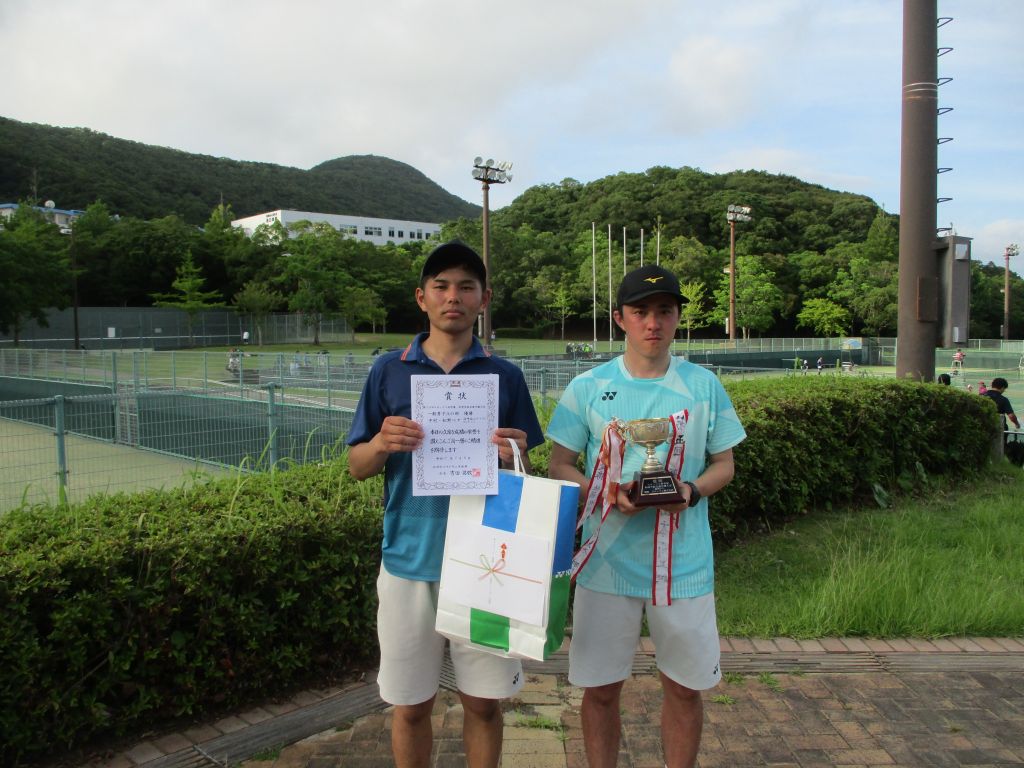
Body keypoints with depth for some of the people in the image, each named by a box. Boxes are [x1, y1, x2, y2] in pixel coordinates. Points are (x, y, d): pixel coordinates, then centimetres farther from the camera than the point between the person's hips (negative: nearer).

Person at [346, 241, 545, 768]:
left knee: (483, 702, 11)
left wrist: (513, 457, -16)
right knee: (410, 706, 12)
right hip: (409, 559, 0)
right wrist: (382, 444, -16)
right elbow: (357, 467, 5)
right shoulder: (389, 370, 3)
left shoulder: (504, 377, 3)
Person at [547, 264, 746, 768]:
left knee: (685, 686, 13)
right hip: (608, 561, 0)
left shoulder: (704, 386, 2)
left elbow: (724, 464, 9)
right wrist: (606, 494, -17)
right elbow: (559, 466, 2)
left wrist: (692, 491, -13)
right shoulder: (587, 387, 0)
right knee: (601, 688, 10)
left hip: (684, 563, 1)